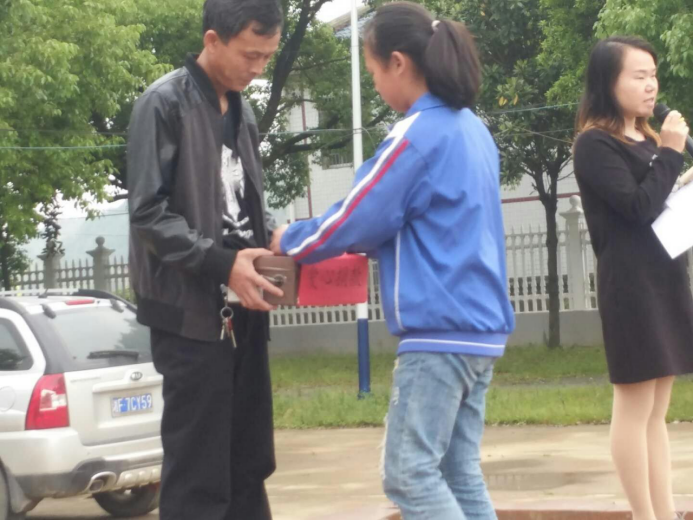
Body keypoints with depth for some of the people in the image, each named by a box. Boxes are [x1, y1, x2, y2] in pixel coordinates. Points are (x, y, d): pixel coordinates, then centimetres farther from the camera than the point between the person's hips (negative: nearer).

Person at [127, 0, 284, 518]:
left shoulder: (242, 111, 15)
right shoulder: (165, 104, -7)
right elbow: (149, 214, -13)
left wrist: (274, 240, 2)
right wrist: (222, 264, -21)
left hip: (243, 311, 7)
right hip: (192, 311, -7)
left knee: (249, 466, 9)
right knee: (198, 474, -7)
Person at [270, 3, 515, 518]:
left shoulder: (418, 134, -13)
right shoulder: (473, 130, 15)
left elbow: (357, 218, -9)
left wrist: (289, 241, 8)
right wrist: (365, 243, 19)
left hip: (439, 331, -9)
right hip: (480, 327, 9)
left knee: (411, 474, -6)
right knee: (461, 474, 10)